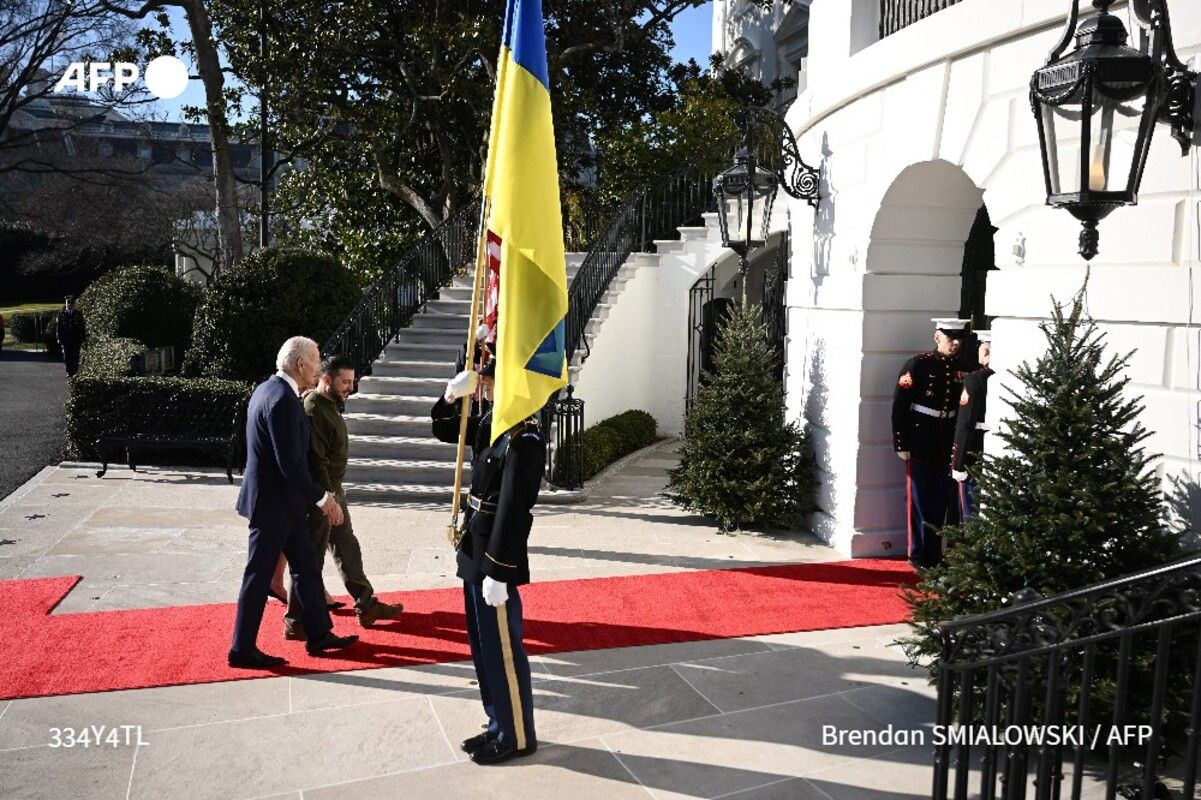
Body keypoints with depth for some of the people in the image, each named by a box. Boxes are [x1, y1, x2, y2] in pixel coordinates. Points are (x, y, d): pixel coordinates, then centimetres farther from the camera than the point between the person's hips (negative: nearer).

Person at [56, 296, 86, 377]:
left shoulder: (78, 313, 3)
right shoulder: (62, 314, 4)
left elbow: (82, 327, 4)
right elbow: (59, 327, 4)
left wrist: (83, 339, 0)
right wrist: (59, 339, 0)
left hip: (76, 339, -1)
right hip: (66, 339, 1)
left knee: (75, 355, -1)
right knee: (67, 356, 4)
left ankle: (75, 372, 7)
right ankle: (69, 372, 16)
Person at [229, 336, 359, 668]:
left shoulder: (268, 389, 8)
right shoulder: (282, 400, -24)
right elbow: (290, 463, -25)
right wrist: (321, 497, -17)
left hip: (285, 502, 10)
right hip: (273, 503, -10)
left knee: (306, 566, 16)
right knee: (259, 575, 3)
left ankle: (319, 635, 26)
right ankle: (242, 649, 16)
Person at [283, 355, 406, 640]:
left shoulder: (330, 404, 9)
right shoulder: (313, 410, -21)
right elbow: (315, 460, -25)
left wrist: (336, 490, 18)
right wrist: (327, 498, -25)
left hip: (333, 489, 10)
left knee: (347, 547, 18)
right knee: (311, 557, -1)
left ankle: (366, 605, 30)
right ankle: (296, 622, 11)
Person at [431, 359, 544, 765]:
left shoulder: (525, 436, -21)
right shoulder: (491, 421, 7)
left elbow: (512, 508, -23)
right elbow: (443, 429, 23)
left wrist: (497, 571, -21)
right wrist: (452, 396, 2)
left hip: (497, 558, -9)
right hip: (475, 553, 9)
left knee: (502, 650, 5)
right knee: (483, 648, 19)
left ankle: (517, 737, 21)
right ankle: (500, 726, 33)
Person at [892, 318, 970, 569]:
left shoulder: (960, 369, 7)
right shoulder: (917, 365, -8)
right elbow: (900, 407, -9)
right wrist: (901, 444, -11)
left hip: (948, 447, 5)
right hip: (920, 446, -5)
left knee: (942, 503, 10)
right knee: (918, 502, 4)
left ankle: (935, 555, 21)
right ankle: (919, 556, 14)